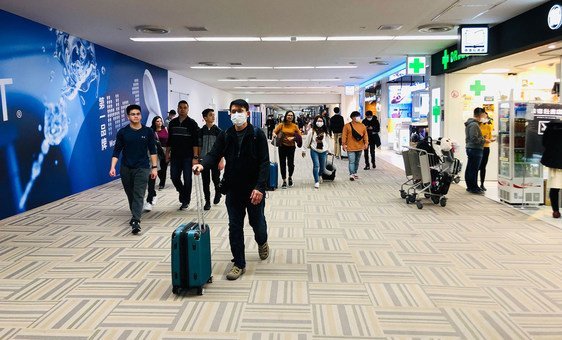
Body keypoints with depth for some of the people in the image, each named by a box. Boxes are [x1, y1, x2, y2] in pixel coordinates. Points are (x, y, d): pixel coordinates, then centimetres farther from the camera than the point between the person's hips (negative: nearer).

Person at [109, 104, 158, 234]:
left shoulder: (148, 132, 1)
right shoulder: (122, 132, 1)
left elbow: (152, 150, 5)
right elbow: (117, 151, 2)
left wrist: (154, 167, 0)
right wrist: (113, 167, -9)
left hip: (142, 168, -2)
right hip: (126, 168, 2)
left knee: (138, 195, -11)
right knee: (130, 194, 12)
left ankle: (136, 221, -18)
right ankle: (134, 215, 32)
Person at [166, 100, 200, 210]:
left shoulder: (192, 123, -4)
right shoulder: (172, 123, 9)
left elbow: (195, 142, -8)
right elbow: (169, 140, 15)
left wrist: (195, 157, -14)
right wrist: (167, 153, 11)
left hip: (188, 156, -4)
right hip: (175, 156, 4)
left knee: (187, 179, 1)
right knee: (174, 177, 4)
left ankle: (185, 201, 14)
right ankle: (183, 193, 31)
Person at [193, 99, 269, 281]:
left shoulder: (257, 134, -7)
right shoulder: (225, 135, 4)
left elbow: (264, 163, -12)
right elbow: (214, 155, -5)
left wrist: (259, 187, -22)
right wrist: (202, 164, -28)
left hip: (254, 189, -3)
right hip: (233, 189, 3)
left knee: (257, 223, 11)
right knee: (235, 227, 6)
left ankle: (262, 242, 45)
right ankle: (239, 263, 19)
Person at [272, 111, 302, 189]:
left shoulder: (295, 126, 2)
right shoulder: (281, 125, 2)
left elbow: (299, 136, 3)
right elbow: (274, 131, -5)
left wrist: (293, 138, -14)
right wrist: (274, 134, -27)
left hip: (291, 147, 0)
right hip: (282, 146, 0)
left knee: (290, 164, 3)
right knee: (282, 164, 2)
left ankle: (290, 177, 33)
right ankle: (284, 181, 12)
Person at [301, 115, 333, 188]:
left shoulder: (325, 131, 3)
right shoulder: (312, 131, -5)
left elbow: (328, 140, 11)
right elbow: (307, 140, -1)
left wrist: (329, 149, 14)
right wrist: (304, 150, 2)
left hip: (323, 151, 3)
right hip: (314, 151, -3)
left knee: (322, 167, 9)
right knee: (316, 165, -12)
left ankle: (319, 175, 43)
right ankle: (316, 182, -3)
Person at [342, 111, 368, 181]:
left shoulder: (362, 126, 8)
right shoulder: (347, 126, -3)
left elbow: (365, 135, 9)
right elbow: (344, 136, -4)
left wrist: (366, 143, -1)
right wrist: (343, 144, -8)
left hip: (359, 147, 4)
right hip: (351, 148, -4)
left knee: (357, 161, 13)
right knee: (351, 161, -9)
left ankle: (355, 173, 26)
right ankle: (351, 175, -7)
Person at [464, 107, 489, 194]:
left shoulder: (469, 123, 16)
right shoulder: (474, 125, -16)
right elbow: (474, 139, -22)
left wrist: (482, 138, 15)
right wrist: (484, 140, -10)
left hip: (470, 148, 11)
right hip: (475, 149, -11)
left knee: (470, 169, 13)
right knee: (474, 169, -5)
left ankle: (470, 186, 21)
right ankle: (474, 188, -1)